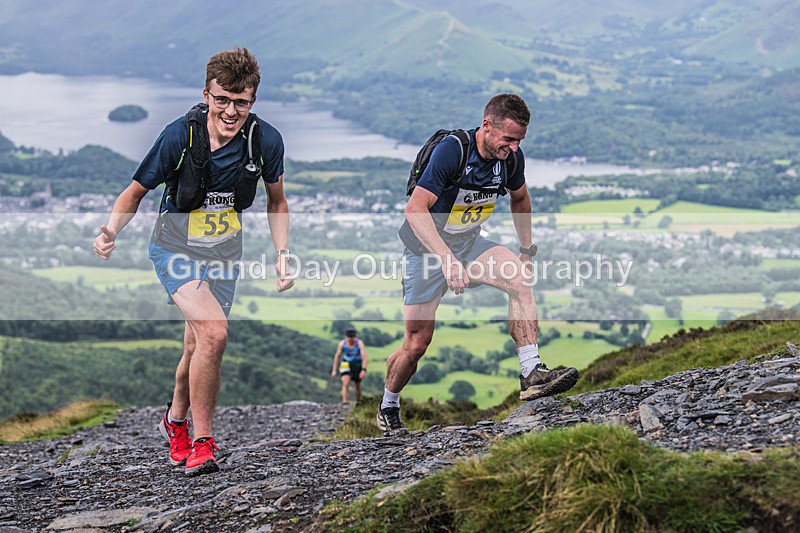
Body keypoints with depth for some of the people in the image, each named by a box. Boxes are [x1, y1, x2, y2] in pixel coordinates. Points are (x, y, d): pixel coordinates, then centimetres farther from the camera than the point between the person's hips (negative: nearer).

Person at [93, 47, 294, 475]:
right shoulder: (180, 136, -21)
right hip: (176, 249, -4)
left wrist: (283, 255, -2)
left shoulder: (265, 139, -13)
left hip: (225, 254, 4)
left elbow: (276, 202, 6)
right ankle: (201, 441, -10)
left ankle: (176, 419, 41)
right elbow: (136, 191, -8)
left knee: (198, 350, 9)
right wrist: (112, 229, -25)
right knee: (214, 332, -24)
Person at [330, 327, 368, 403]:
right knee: (345, 383, -22)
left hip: (357, 365, 0)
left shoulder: (359, 343, -21)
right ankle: (344, 400, -30)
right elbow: (337, 356, -2)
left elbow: (364, 356, -28)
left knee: (357, 385, 13)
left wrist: (364, 370, -40)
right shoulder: (342, 343, -13)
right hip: (346, 365, 0)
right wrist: (334, 370, -1)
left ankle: (358, 402, 32)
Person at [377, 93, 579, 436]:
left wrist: (527, 251, 14)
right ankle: (388, 408, 26)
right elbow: (416, 209, -32)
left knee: (519, 277, -25)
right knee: (416, 344, 0)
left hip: (469, 244, 5)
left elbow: (519, 199, 15)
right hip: (427, 247, -5)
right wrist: (447, 259, -43)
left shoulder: (511, 157, -8)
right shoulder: (451, 151, -26)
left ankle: (531, 375, -28)